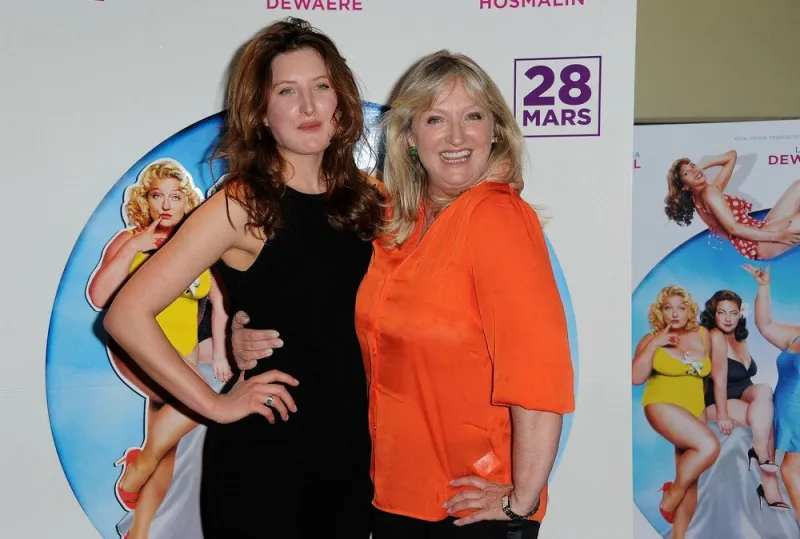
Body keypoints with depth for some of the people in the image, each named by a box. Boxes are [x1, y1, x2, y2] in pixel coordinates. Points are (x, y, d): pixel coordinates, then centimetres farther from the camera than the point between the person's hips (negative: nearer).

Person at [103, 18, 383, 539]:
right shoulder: (242, 206, -12)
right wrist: (215, 404, -14)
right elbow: (127, 315, -16)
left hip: (352, 451, 5)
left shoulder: (362, 198, 3)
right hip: (261, 456, -5)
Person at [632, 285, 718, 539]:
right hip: (663, 405, -5)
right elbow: (636, 377, -15)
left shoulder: (702, 335, 6)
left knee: (691, 477, 4)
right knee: (709, 446, -26)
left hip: (695, 409, 5)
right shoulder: (651, 339, -3)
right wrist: (654, 344, -18)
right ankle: (672, 493, -4)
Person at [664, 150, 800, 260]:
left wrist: (701, 167, 15)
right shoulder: (709, 191, -12)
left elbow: (731, 155, 26)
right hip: (757, 244, -10)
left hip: (758, 233, 10)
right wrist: (776, 236, -21)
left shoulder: (713, 189, 16)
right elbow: (733, 228, -21)